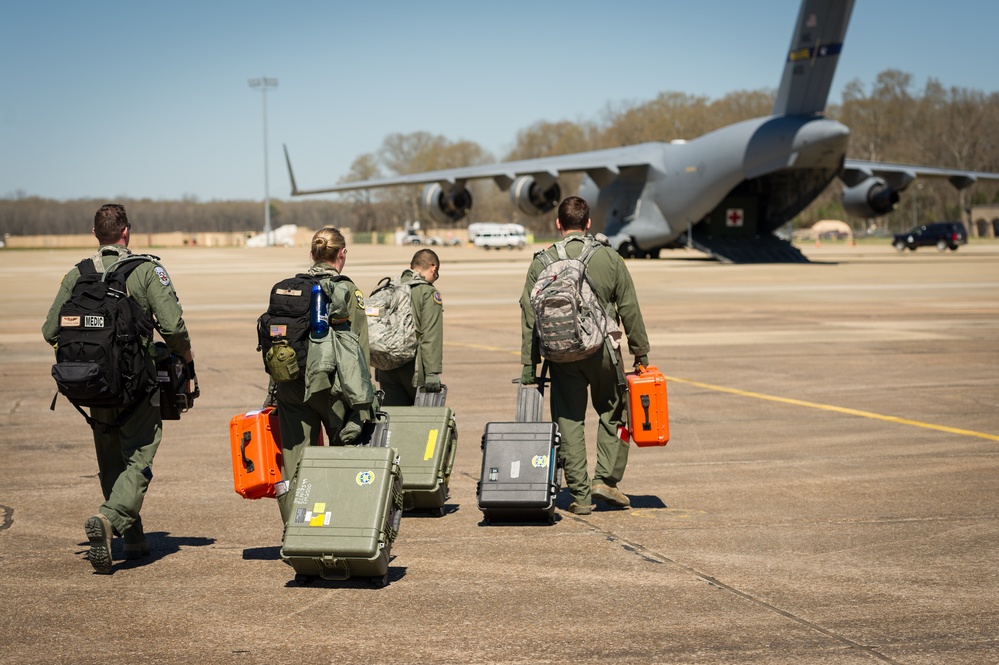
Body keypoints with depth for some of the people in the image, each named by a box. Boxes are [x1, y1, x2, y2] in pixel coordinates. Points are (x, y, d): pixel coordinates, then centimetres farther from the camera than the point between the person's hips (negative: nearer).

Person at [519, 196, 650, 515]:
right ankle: (606, 479, 5)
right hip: (602, 350, -1)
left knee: (569, 420, 6)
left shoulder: (542, 262, 2)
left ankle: (580, 495, 6)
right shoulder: (609, 258, 1)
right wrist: (640, 351, 12)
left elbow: (530, 315, 0)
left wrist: (529, 364, 4)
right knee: (613, 413, 15)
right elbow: (630, 309, 3)